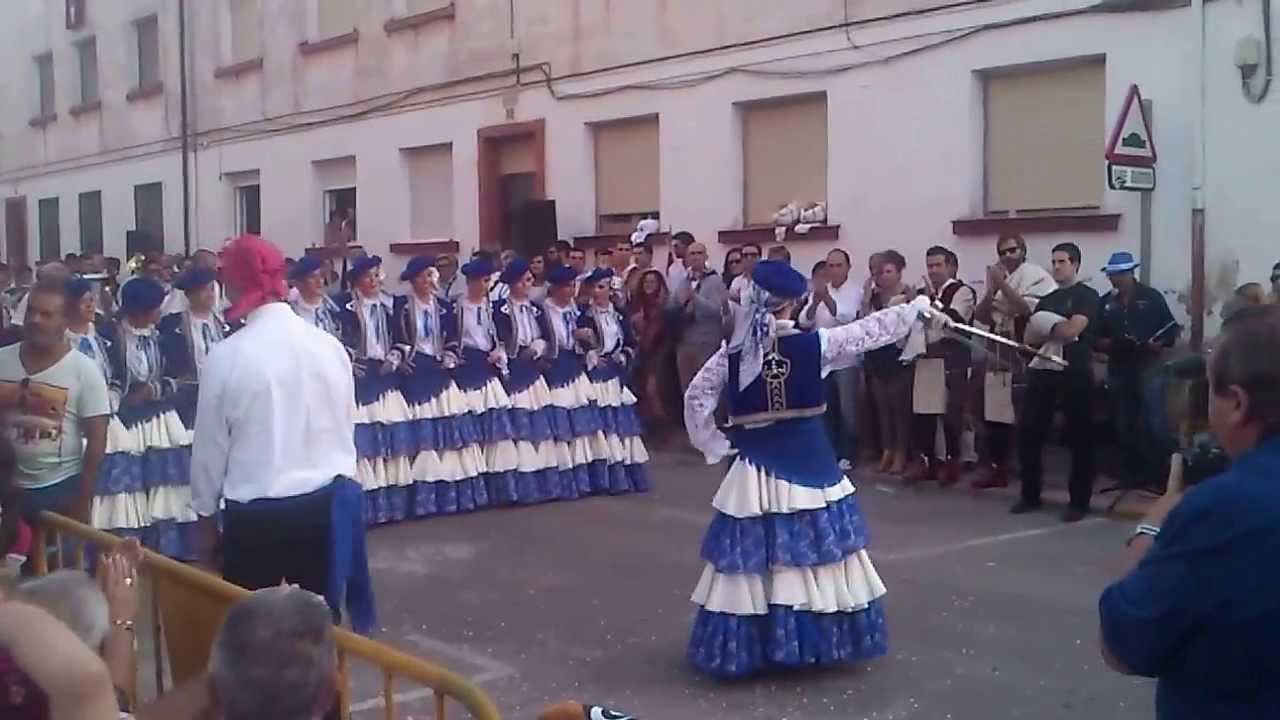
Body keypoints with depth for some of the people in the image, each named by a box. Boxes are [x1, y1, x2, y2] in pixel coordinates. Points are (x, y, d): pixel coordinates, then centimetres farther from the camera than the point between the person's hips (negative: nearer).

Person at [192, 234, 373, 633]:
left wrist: (206, 515, 10)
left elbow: (211, 446, -3)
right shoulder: (329, 345, -1)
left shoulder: (226, 356, -11)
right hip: (325, 504, 3)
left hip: (255, 513, -3)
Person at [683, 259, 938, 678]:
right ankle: (817, 640, 18)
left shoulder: (733, 353, -4)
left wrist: (716, 445, 8)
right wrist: (917, 307, 12)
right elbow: (869, 331, 0)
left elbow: (696, 399, -2)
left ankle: (747, 647, 11)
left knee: (753, 558, 6)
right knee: (811, 550, 9)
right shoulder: (812, 344, -10)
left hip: (757, 466, 2)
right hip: (808, 462, -1)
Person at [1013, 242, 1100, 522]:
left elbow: (1072, 330, -15)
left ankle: (1079, 501, 8)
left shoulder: (1087, 296, -1)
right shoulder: (1047, 299, 19)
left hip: (1075, 373, -6)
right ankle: (1030, 496, 15)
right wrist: (1056, 332, -8)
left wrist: (1046, 328, 1)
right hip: (1043, 371, 6)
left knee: (1079, 437, 1)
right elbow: (1030, 336, 10)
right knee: (1029, 433, 4)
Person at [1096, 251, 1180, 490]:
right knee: (1124, 428, 7)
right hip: (1119, 370, 4)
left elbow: (1170, 331, -1)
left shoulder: (1151, 297, 0)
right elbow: (1097, 338, 9)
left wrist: (1153, 345, -18)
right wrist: (1109, 343, -11)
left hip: (1149, 367, -4)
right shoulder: (1106, 303, 9)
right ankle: (1137, 476, 18)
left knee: (1156, 424, -11)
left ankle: (1165, 475, -2)